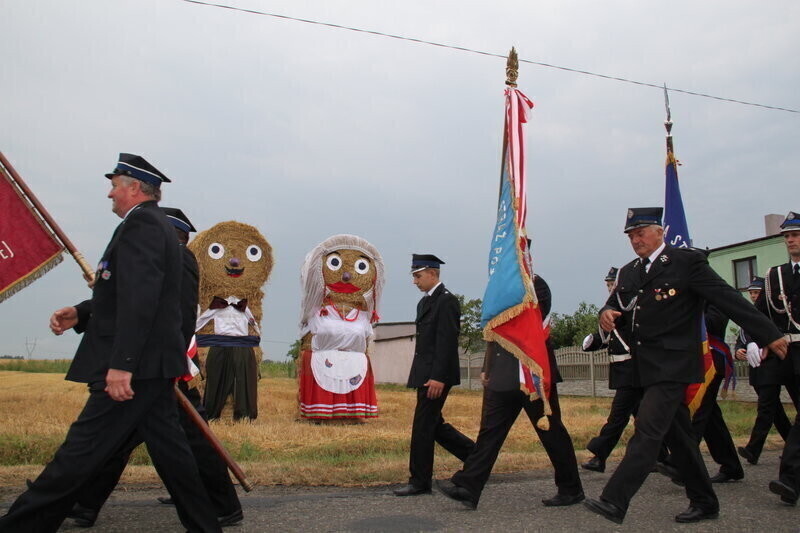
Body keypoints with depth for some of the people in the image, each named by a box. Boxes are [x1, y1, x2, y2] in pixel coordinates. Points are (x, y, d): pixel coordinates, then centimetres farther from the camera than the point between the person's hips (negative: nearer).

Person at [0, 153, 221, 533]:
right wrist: (80, 313, 8)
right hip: (152, 362, 10)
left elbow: (139, 299, -24)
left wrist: (120, 364, -26)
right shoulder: (155, 224, 20)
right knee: (168, 448, 13)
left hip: (136, 364, -10)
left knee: (81, 453, -3)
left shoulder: (140, 224, -12)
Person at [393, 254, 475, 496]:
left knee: (423, 426, -4)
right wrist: (420, 375, 17)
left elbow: (447, 341, -19)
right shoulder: (424, 302, 17)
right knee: (433, 424, 14)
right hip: (425, 374, 10)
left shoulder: (446, 300, -12)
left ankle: (419, 482, 7)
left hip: (436, 376, -10)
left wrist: (438, 377, -23)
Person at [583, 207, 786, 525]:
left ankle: (614, 501, -16)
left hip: (673, 365, -7)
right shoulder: (628, 273, 14)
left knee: (647, 430, -14)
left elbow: (728, 299, -6)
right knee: (678, 436, 14)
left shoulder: (686, 261, -5)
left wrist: (769, 334, -5)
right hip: (646, 368, 7)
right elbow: (615, 308, 16)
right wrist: (607, 315, -10)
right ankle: (704, 503, 26)